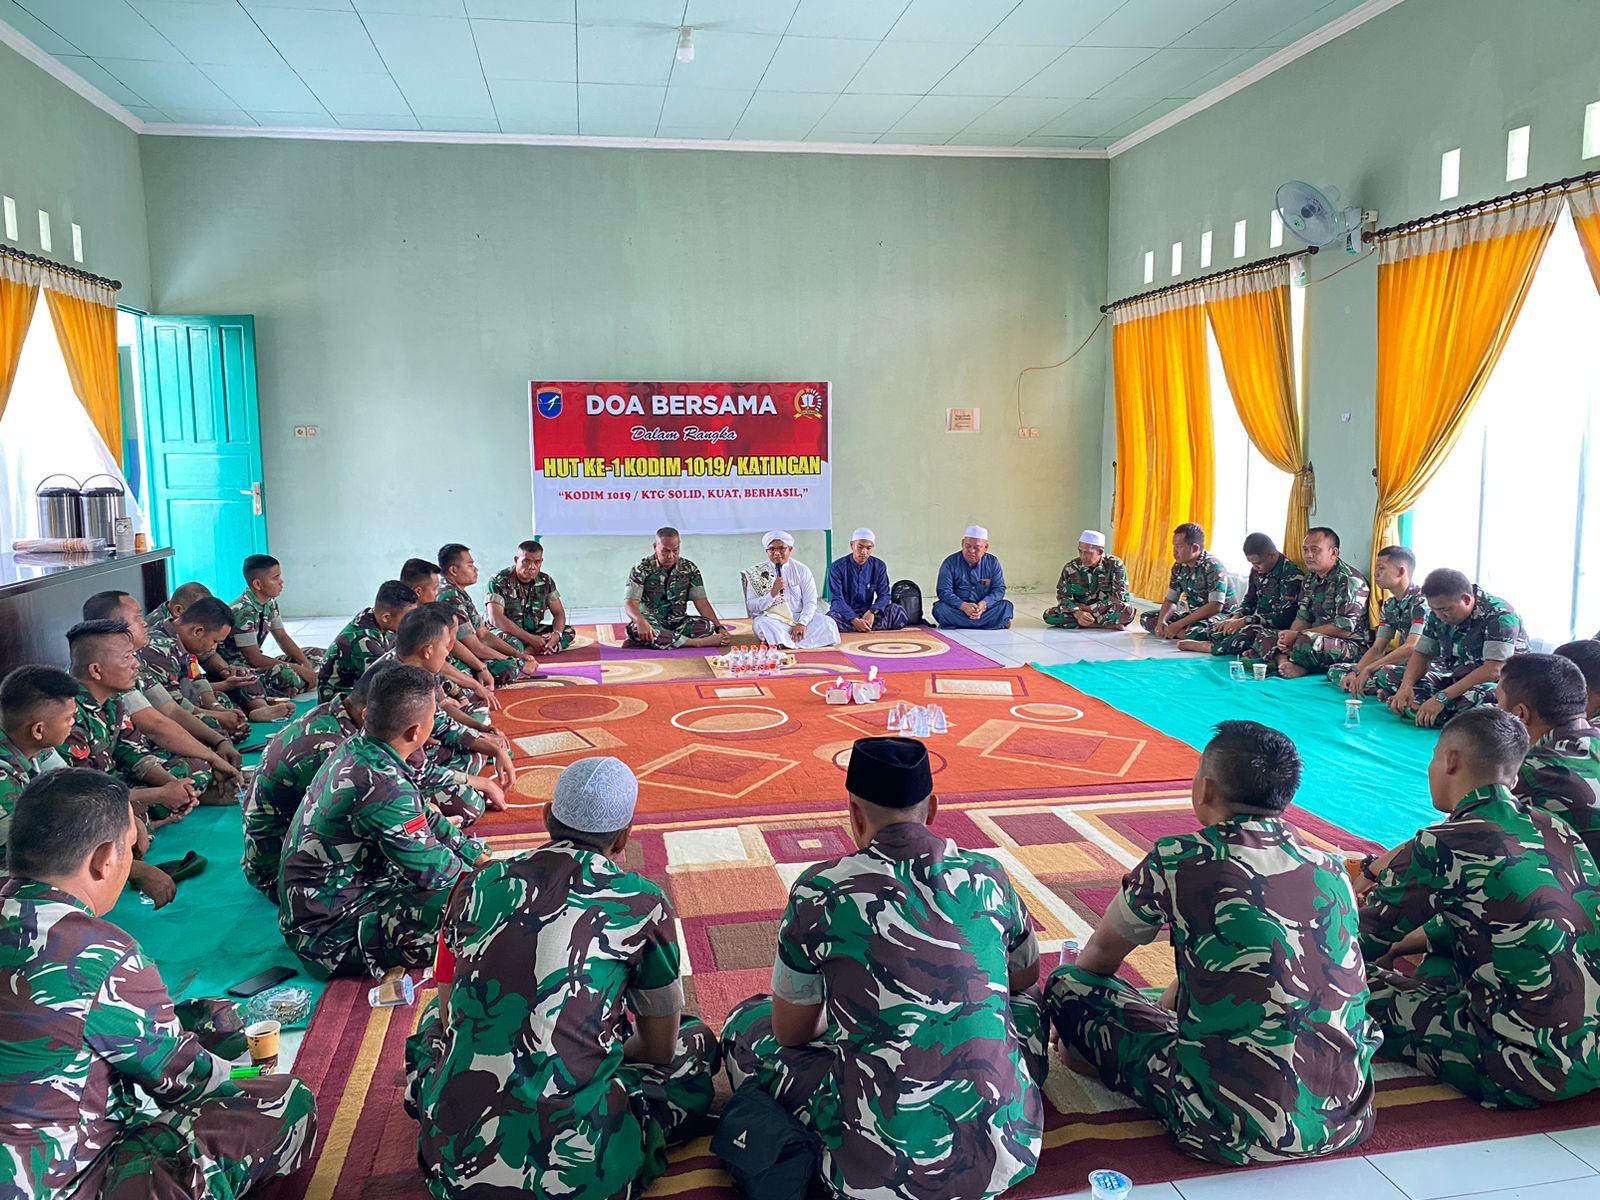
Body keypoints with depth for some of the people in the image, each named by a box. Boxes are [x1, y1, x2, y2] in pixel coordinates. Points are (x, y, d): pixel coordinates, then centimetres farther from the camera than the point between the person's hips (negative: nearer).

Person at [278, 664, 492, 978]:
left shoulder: (357, 748, -1)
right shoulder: (383, 787, -32)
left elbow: (422, 816, 13)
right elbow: (434, 870, -21)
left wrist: (475, 854, 12)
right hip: (326, 935, -9)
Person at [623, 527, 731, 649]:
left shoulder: (689, 569, 1)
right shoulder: (641, 569, -10)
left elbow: (701, 601, 0)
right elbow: (630, 603, -18)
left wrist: (719, 628, -13)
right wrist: (641, 621, -41)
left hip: (677, 622, 3)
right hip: (651, 622, -2)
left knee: (707, 626, -26)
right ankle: (697, 642, -34)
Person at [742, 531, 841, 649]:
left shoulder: (801, 570, 5)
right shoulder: (757, 572, 3)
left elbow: (810, 601, -1)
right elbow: (751, 607, -3)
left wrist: (802, 623, -18)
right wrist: (772, 593, -18)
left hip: (800, 616, 2)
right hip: (773, 619, -1)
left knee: (827, 623, -24)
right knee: (761, 624, -35)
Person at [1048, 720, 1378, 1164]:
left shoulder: (1178, 861, -10)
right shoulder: (1332, 869, 5)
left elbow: (1101, 956, 8)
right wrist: (1163, 1006, 34)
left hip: (1237, 1131, -6)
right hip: (1347, 1118, 6)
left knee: (1068, 984, 7)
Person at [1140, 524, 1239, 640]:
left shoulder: (1213, 566, -21)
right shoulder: (1179, 567, 2)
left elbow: (1215, 607, -29)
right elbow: (1170, 600, 6)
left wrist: (1179, 624, -30)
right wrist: (1161, 621, -17)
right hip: (1194, 615, 8)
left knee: (1195, 632, -41)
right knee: (1146, 618, -1)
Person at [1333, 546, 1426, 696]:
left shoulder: (1421, 601, -16)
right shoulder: (1389, 606, 11)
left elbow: (1411, 647, -26)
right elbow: (1377, 649, 9)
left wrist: (1367, 669, -27)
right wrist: (1355, 672, -10)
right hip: (1403, 665, 9)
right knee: (1335, 670, 2)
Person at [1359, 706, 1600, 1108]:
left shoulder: (1440, 847, -15)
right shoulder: (1555, 829, 7)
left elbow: (1354, 948, -3)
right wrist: (1398, 947, 29)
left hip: (1531, 1074, -7)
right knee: (1439, 963, 25)